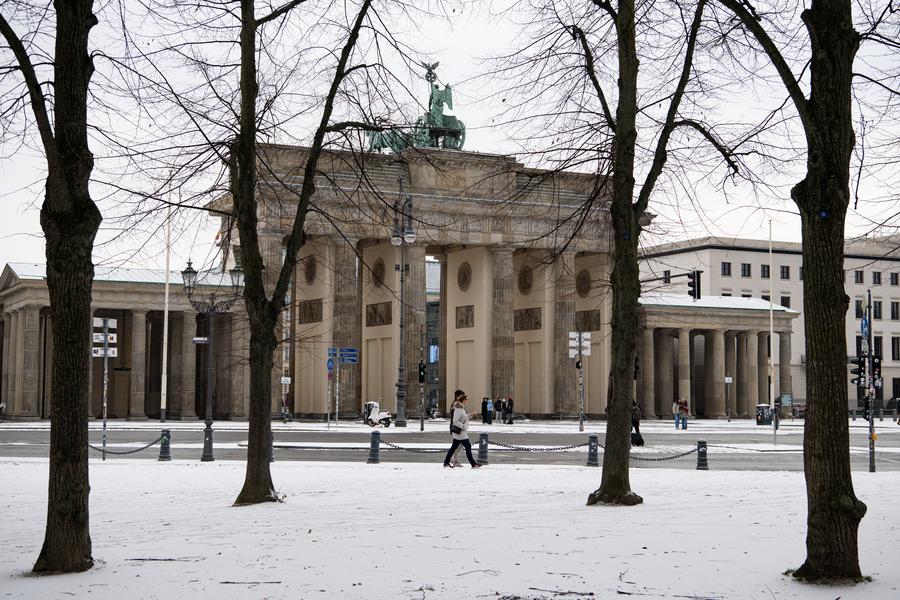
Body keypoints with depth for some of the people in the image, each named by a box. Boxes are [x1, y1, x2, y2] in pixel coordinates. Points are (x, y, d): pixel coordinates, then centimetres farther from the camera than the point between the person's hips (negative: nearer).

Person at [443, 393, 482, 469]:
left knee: (454, 447, 12)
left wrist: (469, 415, 11)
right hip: (460, 432, -10)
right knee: (468, 446, -5)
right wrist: (463, 426, -22)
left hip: (462, 432, 10)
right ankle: (473, 464, 0)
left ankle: (446, 463, 17)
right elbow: (455, 421, -22)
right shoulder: (459, 409, -18)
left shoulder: (463, 408, 13)